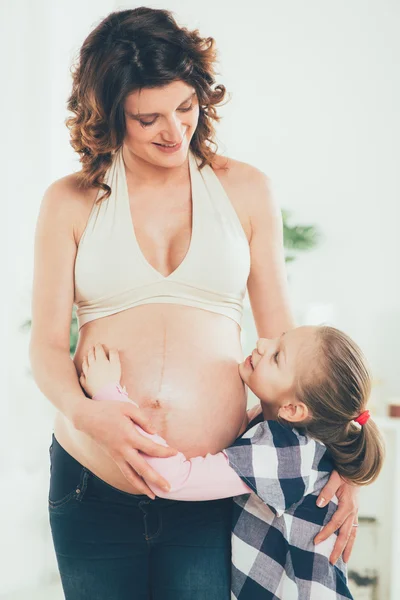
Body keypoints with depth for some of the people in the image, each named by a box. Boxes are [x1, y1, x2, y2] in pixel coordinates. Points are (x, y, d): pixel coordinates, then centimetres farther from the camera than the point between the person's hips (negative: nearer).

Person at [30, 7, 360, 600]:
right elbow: (47, 344, 2)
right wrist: (84, 411, -18)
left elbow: (282, 335, 8)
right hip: (92, 485, 0)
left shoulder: (244, 189, 6)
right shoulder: (71, 202, 4)